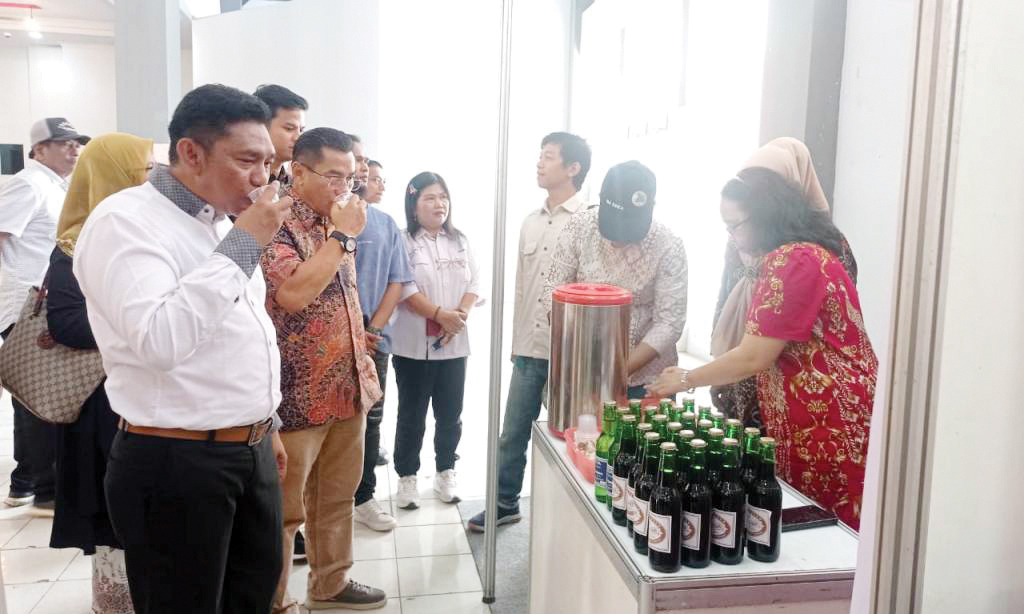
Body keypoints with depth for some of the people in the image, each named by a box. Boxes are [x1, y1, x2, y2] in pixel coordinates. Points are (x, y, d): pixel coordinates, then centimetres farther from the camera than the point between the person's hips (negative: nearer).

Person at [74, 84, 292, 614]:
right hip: (176, 461, -8)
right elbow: (160, 341, -31)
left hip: (252, 451, 8)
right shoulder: (124, 221, -15)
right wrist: (241, 246, -25)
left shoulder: (223, 224, 11)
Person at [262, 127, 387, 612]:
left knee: (336, 496, 19)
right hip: (296, 394, -8)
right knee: (284, 510, 5)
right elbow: (293, 295, -29)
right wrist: (342, 236, -20)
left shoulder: (335, 223, 12)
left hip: (346, 387, 8)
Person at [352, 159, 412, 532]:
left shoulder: (387, 225, 11)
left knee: (370, 420, 9)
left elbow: (397, 282, 9)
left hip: (374, 338, 4)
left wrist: (373, 328, -3)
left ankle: (364, 498, 21)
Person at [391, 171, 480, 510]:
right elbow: (404, 288, -14)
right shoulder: (403, 242, -5)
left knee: (451, 414, 12)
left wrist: (460, 315, -12)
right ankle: (406, 477, 20)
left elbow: (474, 282, 4)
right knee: (411, 414, 6)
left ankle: (445, 473, 28)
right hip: (414, 344, -4)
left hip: (454, 344, 4)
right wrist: (440, 314, -19)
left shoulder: (460, 241, 10)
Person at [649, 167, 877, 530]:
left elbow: (754, 358, -19)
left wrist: (685, 380, -6)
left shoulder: (793, 261, -18)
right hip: (812, 423, 10)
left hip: (829, 428, -10)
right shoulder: (804, 253, 15)